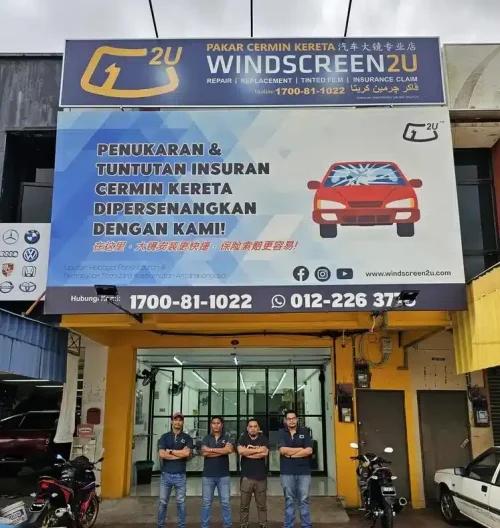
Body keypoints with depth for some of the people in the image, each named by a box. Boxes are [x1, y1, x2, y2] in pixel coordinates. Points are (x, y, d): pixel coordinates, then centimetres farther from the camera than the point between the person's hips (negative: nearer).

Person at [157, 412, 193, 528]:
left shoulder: (187, 438, 2)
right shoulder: (164, 436, 3)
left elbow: (187, 453, -14)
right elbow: (162, 454, -11)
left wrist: (170, 451, -8)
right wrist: (180, 454, -10)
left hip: (180, 475, 0)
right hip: (166, 474, 1)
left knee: (181, 503, 7)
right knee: (162, 502, 7)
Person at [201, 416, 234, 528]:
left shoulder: (227, 438, 4)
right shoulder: (206, 438, 5)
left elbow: (229, 450, -16)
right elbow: (204, 453, -11)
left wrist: (211, 449, -12)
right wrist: (222, 451, -12)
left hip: (223, 475, 0)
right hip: (208, 475, 0)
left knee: (225, 502, 4)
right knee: (206, 502, 6)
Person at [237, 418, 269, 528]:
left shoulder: (263, 439, 2)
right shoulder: (243, 438, 1)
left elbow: (265, 453, -15)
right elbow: (240, 451, -17)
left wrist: (248, 452, -11)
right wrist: (258, 450, -14)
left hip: (261, 476, 0)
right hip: (246, 476, 0)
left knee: (262, 505, 9)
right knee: (244, 505, 8)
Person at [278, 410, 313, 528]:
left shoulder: (304, 432, 6)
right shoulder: (282, 433, 4)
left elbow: (309, 451, -4)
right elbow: (283, 450, -10)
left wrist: (291, 454, -8)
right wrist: (301, 449, -5)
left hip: (304, 472, 1)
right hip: (287, 472, 0)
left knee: (304, 500, 4)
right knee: (289, 501, 7)